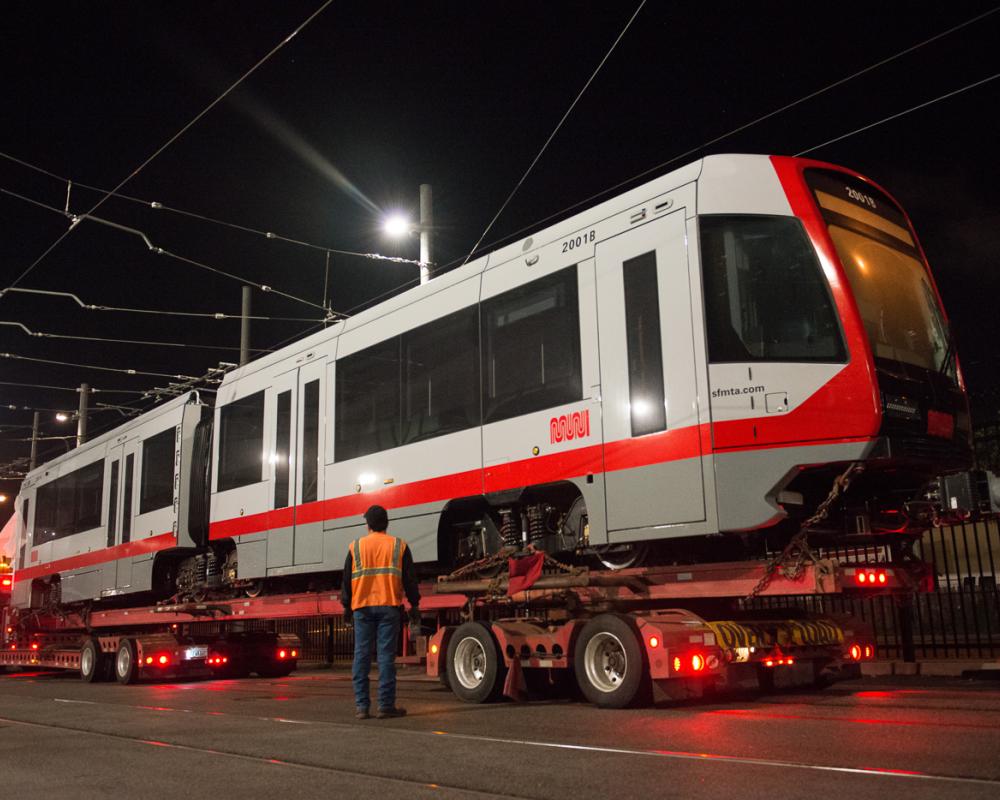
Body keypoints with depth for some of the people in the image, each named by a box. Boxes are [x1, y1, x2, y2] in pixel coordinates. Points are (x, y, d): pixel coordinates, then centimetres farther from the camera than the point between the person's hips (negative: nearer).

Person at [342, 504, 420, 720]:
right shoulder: (399, 546, 4)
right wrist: (414, 606, 11)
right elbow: (409, 579, 4)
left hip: (362, 607, 1)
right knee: (386, 655, 0)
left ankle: (362, 706, 5)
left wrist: (346, 606, 17)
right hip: (389, 606, -1)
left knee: (361, 655, 5)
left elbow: (347, 579, 8)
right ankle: (386, 705, 0)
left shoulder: (356, 547, 6)